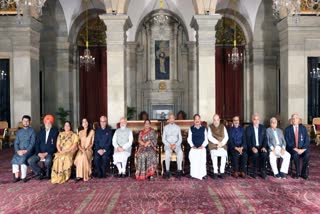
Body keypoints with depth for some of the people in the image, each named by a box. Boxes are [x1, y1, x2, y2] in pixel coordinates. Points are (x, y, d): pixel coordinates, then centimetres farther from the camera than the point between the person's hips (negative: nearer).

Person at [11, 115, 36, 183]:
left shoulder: (32, 131, 4)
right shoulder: (19, 131, 17)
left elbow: (32, 143, -4)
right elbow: (16, 143, 10)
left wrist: (26, 151, -17)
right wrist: (18, 150, -9)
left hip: (28, 150, -3)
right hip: (19, 151, 3)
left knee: (23, 158, -32)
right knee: (14, 158, -26)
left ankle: (23, 177, -23)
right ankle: (16, 176, -16)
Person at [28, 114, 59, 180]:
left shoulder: (55, 131, 1)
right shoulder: (41, 132, 15)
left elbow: (54, 145, -7)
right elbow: (37, 144, 8)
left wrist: (46, 153, -15)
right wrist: (39, 153, -9)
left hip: (50, 153, -5)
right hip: (40, 153, 5)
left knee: (48, 160, -35)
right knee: (30, 160, -19)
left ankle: (47, 174, -7)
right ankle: (40, 172, 1)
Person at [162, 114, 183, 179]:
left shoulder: (177, 127, 9)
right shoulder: (165, 127, 7)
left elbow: (180, 139, 5)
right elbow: (163, 139, 3)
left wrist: (175, 145, -14)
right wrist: (169, 145, -14)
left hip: (176, 144, 1)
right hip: (167, 144, -1)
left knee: (180, 152, -33)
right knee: (167, 152, -35)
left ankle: (179, 170, -28)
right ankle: (167, 171, -29)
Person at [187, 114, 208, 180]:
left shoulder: (203, 128, 13)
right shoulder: (191, 129, 12)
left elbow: (206, 139, 8)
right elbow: (189, 139, 8)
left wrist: (202, 146, -6)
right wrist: (192, 146, -6)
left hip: (202, 147, 0)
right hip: (194, 148, 0)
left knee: (202, 157, -23)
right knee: (192, 155, -23)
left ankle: (203, 174, -13)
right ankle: (194, 174, -12)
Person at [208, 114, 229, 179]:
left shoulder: (223, 127, 14)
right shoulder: (210, 127, 9)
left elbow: (226, 137, 7)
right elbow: (210, 137, -1)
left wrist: (221, 143, -9)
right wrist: (217, 142, -12)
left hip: (222, 145, 1)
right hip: (213, 145, -1)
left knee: (224, 154, -24)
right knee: (214, 155, -27)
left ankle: (222, 172, -14)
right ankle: (215, 172, -19)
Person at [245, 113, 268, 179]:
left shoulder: (262, 128, 12)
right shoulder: (248, 128, 3)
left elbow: (265, 139, 6)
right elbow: (248, 140, -5)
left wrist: (264, 147, -13)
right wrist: (252, 147, -22)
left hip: (261, 147, 2)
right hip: (252, 147, -2)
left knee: (264, 153, -30)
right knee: (255, 154, -34)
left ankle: (263, 172, -15)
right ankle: (255, 171, -16)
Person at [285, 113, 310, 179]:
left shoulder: (303, 128, 7)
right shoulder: (288, 129, 2)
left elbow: (307, 140, 2)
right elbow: (287, 141, -5)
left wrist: (303, 149, -13)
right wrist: (295, 149, -17)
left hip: (302, 149, 2)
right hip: (292, 149, -2)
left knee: (307, 154, -29)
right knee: (296, 154, -33)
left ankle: (303, 173, -13)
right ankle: (297, 172, -17)